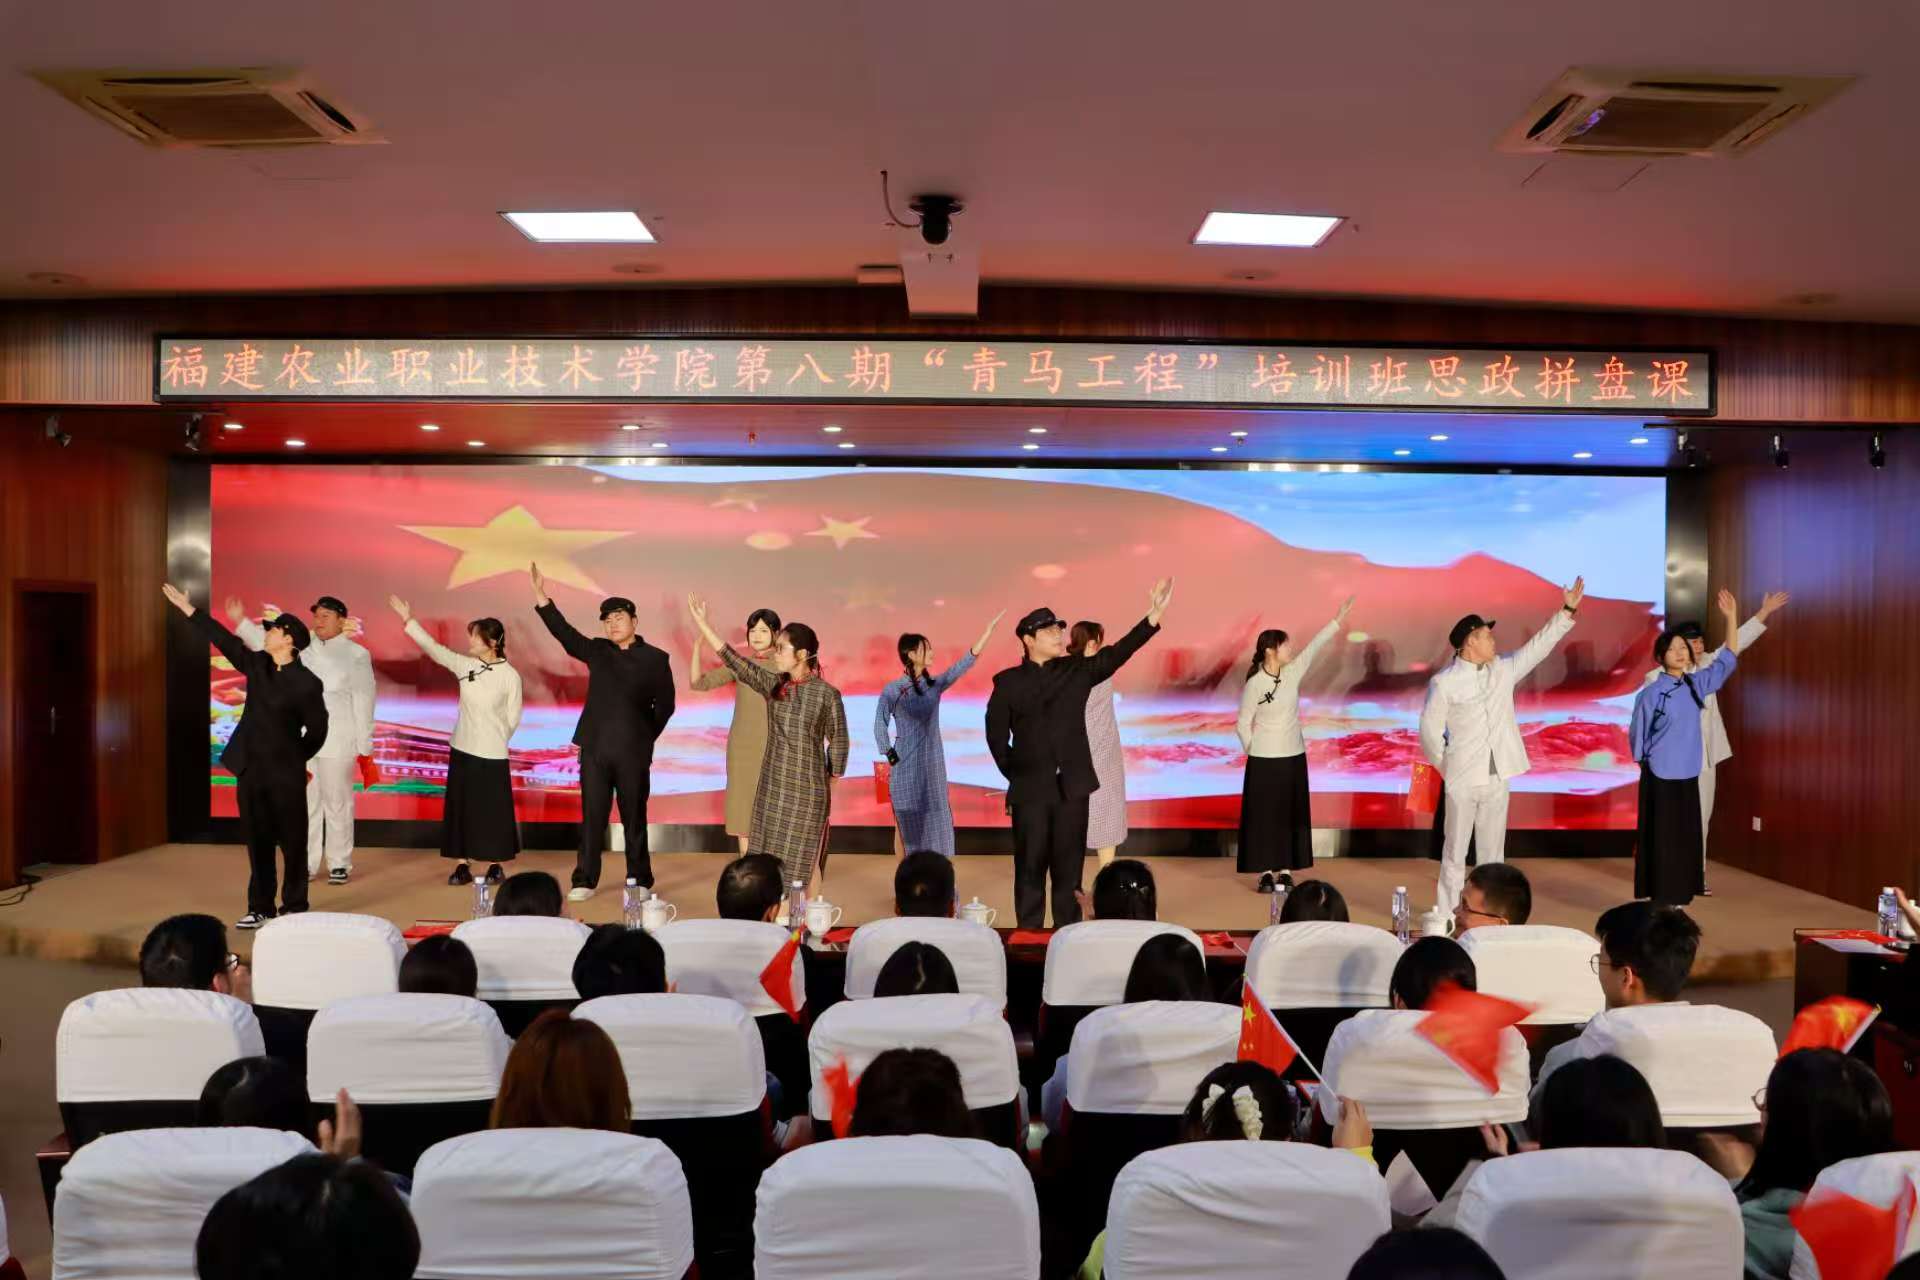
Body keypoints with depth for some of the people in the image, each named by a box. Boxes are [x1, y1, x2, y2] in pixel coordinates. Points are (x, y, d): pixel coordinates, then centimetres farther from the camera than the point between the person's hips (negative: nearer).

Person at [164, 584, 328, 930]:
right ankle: (260, 908, 20)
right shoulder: (257, 664, 4)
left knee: (293, 843, 2)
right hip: (251, 769, 6)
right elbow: (225, 640, 10)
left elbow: (317, 730, -5)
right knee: (257, 842, 11)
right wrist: (188, 609, 11)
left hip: (286, 774, -6)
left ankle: (295, 908, 12)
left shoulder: (306, 683, -12)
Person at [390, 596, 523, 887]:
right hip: (462, 749, 4)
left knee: (493, 810, 3)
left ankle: (495, 866, 16)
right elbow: (434, 648, 1)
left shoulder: (510, 676, -10)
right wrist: (408, 620, -1)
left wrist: (495, 740, 5)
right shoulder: (464, 665, 0)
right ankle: (463, 866, 14)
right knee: (461, 808, 6)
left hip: (493, 754, -4)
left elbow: (513, 717, -3)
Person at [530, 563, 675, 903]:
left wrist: (645, 737, 2)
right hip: (595, 748, 2)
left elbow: (665, 705, 4)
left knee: (634, 818, 6)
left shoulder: (655, 658, 1)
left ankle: (640, 881, 17)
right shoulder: (597, 651, 8)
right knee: (592, 816, 5)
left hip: (633, 752, -2)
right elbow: (565, 633, -5)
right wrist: (541, 596, -15)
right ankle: (585, 881, 12)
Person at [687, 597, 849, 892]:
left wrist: (830, 790, 0)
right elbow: (735, 662, 2)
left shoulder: (827, 694, -9)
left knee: (803, 862, 1)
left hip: (808, 791, -5)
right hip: (772, 788, 5)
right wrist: (702, 624, -1)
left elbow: (838, 744, -3)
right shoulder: (772, 684, 3)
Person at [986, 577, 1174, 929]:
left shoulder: (1077, 669, 5)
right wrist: (1013, 774, 4)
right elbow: (996, 734, 4)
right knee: (1030, 870, 5)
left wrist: (1153, 617, -20)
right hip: (1030, 790, -2)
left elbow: (1117, 654, -9)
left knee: (1069, 869, 7)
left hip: (1072, 787, 2)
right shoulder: (1008, 682, 0)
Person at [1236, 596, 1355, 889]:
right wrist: (1253, 752, -2)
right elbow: (1243, 724, -6)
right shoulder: (1254, 684, -13)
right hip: (1264, 760, -5)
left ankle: (1285, 870, 16)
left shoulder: (1293, 672, -1)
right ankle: (1266, 872, 10)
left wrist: (1338, 621, -8)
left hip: (1294, 756, 5)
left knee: (1291, 815, 8)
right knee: (1264, 816, 1)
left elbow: (1315, 647, -4)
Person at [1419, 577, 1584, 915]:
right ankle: (1448, 919, 8)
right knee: (1455, 852, 2)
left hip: (1497, 777, 5)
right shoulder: (1443, 682, -10)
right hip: (1463, 779, -5)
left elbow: (1539, 646, 6)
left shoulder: (1504, 669, 6)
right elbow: (1430, 730, -6)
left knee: (1493, 851, 12)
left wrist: (1567, 611, 0)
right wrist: (1446, 768, -2)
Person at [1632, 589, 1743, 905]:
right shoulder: (1651, 692, -11)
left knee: (1688, 837, 8)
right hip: (1660, 776, -6)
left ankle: (1677, 899, 17)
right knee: (1662, 838, -2)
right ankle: (1661, 901, 5)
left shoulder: (1696, 684, 5)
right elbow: (1637, 733, -3)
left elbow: (1728, 659, 7)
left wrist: (1731, 617, 1)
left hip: (1689, 774, 6)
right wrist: (1646, 762, 6)